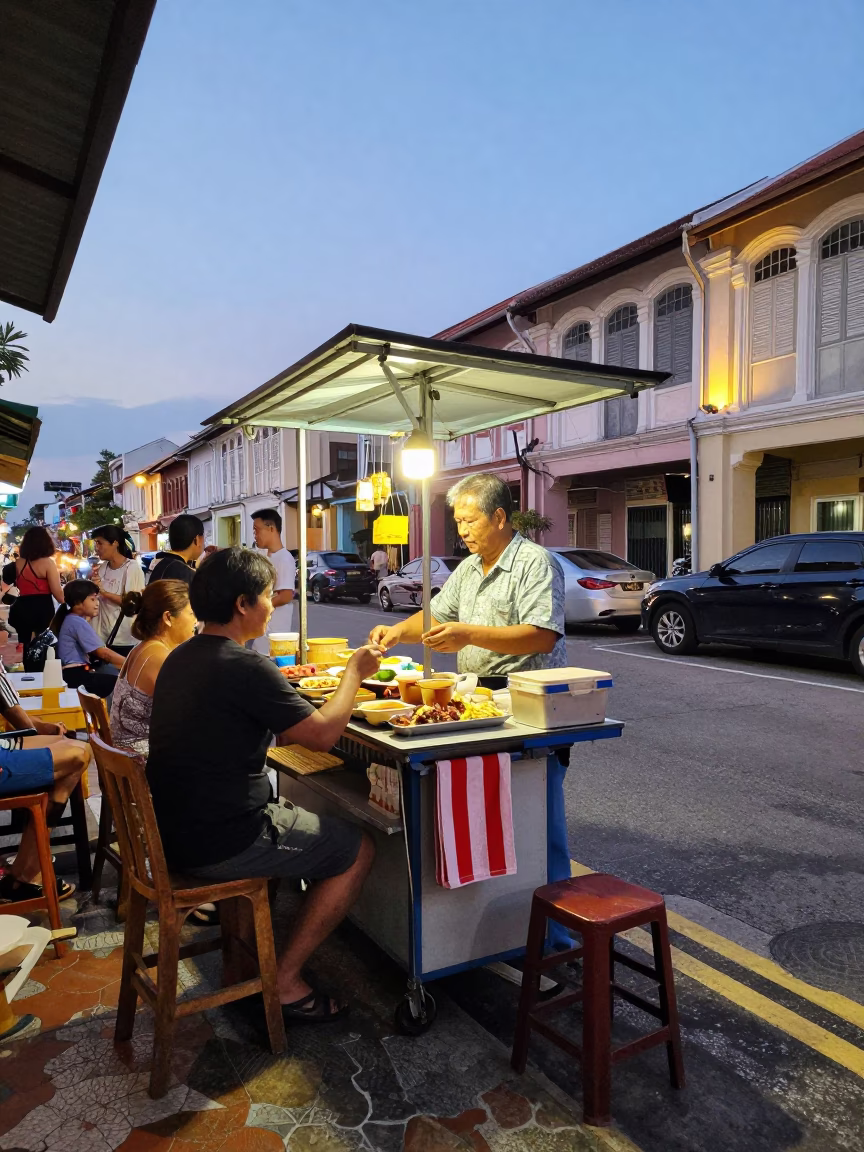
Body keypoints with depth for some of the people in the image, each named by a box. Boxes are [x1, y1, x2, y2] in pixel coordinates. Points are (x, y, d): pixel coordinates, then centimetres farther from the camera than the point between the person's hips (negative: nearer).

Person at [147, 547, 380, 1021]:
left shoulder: (180, 658, 6)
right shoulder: (246, 668, -23)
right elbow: (322, 734, -17)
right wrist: (354, 671, -2)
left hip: (173, 831, 9)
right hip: (220, 846, -9)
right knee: (358, 849, 5)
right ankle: (284, 981, 10)